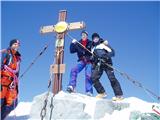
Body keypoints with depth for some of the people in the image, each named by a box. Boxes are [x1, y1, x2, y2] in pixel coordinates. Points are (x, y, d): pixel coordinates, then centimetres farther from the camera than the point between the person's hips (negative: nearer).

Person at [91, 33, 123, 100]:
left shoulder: (103, 44, 10)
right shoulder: (93, 48, 27)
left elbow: (112, 52, -2)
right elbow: (93, 58, 32)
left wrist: (106, 56, -20)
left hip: (106, 63, -5)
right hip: (98, 64, 5)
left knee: (112, 78, -15)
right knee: (94, 78, -15)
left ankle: (119, 95, -12)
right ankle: (102, 93, -6)